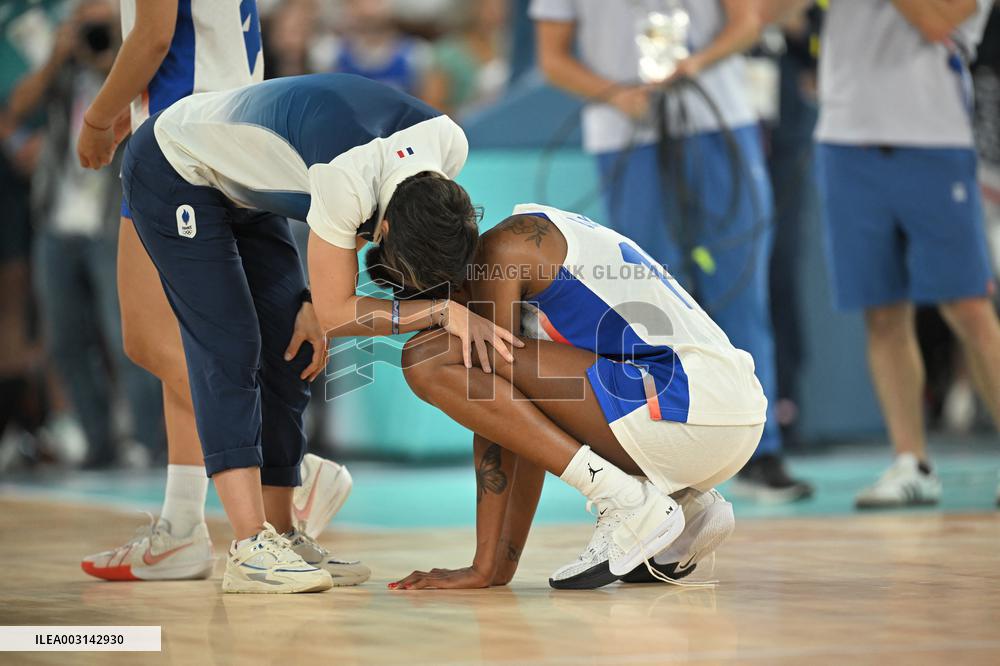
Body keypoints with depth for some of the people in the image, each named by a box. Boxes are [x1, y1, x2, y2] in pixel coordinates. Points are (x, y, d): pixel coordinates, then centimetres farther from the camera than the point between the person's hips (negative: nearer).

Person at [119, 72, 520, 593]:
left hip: (243, 190, 8)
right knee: (228, 349, -17)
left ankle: (279, 535, 6)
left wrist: (314, 306, -3)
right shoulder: (346, 178, -41)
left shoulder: (448, 145, -18)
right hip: (172, 173, -8)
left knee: (290, 356, 2)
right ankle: (249, 550, -22)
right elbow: (336, 313, -29)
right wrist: (444, 312, -33)